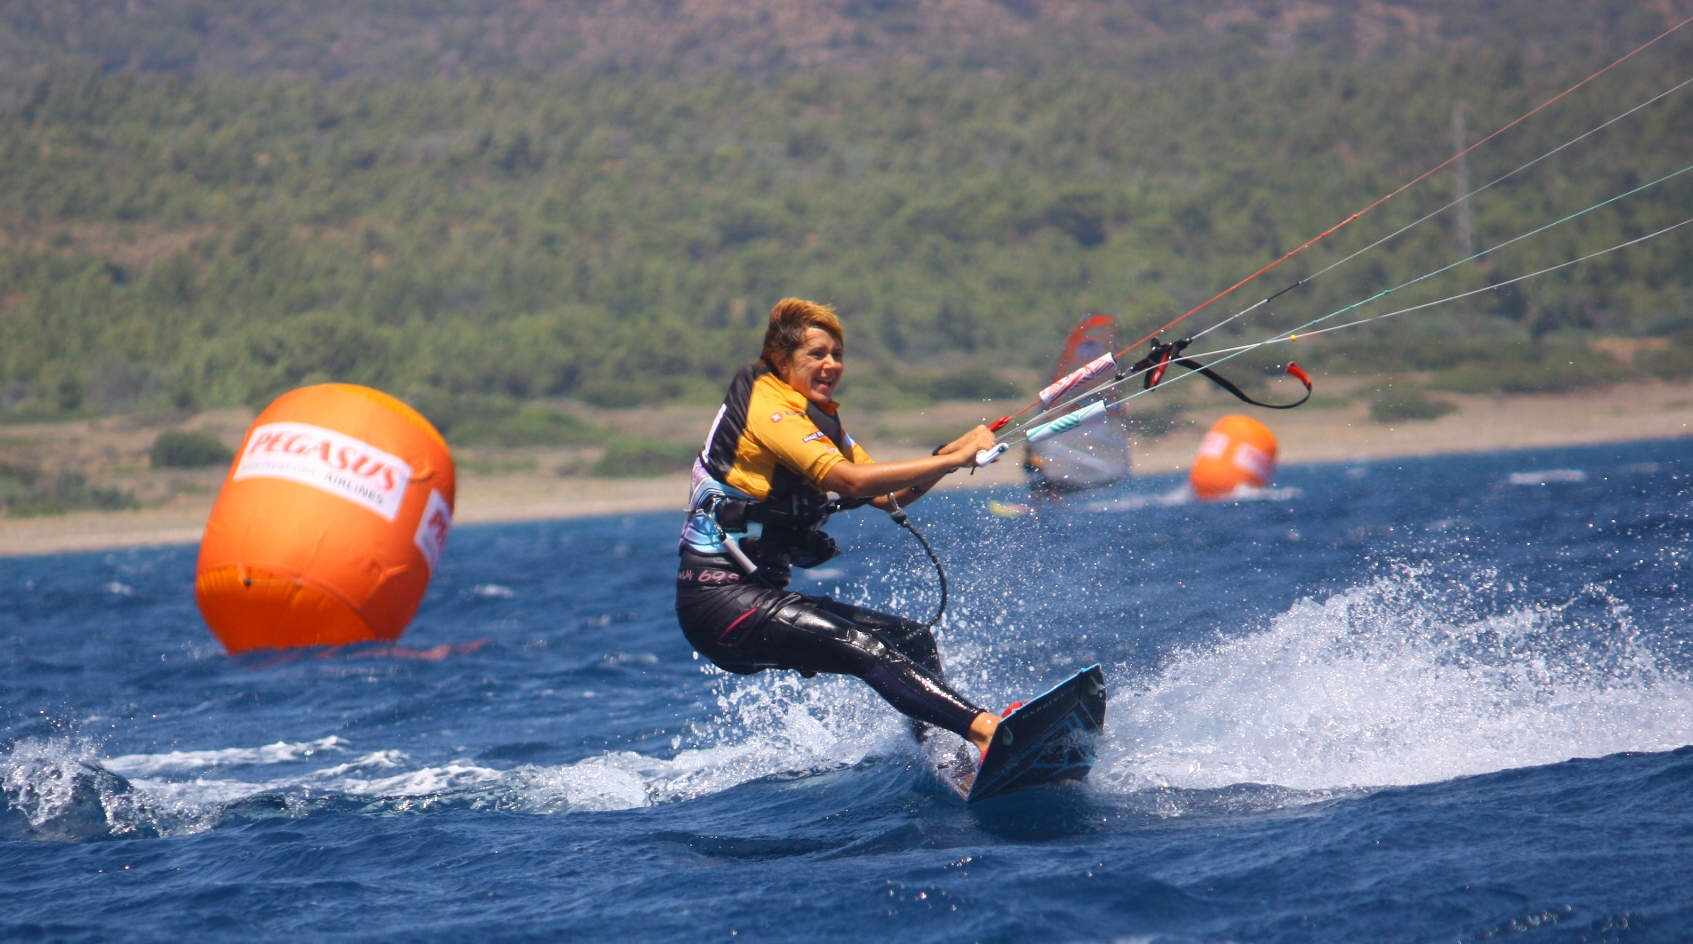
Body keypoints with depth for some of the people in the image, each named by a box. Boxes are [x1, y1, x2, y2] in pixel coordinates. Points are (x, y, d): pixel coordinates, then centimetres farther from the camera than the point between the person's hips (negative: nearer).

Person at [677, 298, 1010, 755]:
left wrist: (952, 453, -5)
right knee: (863, 646, -27)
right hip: (719, 600, -10)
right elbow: (851, 480, -25)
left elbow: (890, 497, 11)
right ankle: (984, 728, -42)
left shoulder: (817, 418, 18)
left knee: (913, 639, 6)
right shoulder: (766, 407, -12)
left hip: (755, 594, 10)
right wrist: (954, 459, -22)